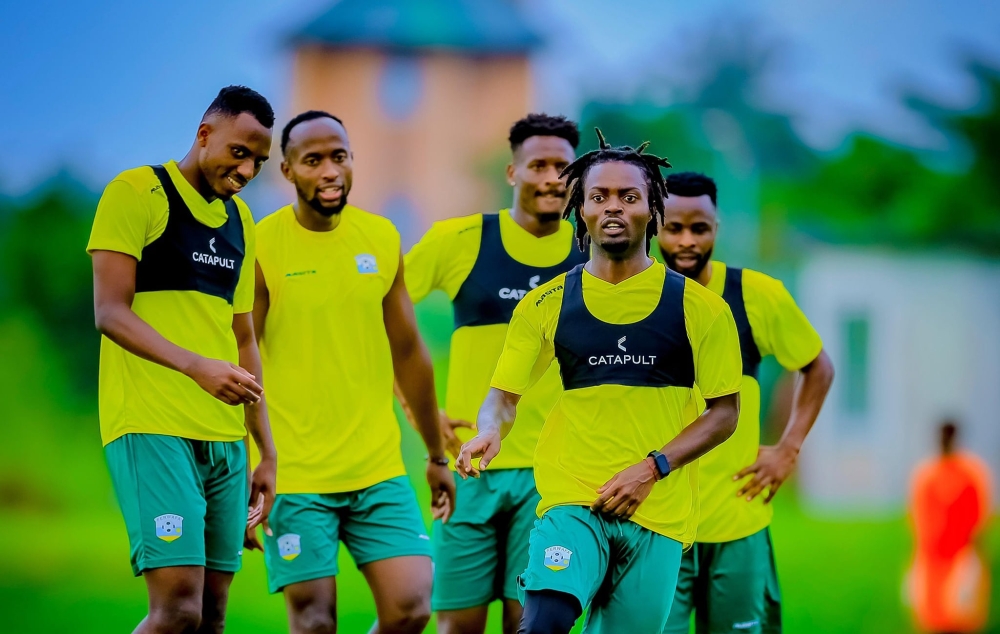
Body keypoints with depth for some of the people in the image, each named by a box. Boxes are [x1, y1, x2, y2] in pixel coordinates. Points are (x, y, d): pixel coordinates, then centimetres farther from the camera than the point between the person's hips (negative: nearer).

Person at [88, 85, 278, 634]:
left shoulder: (240, 220, 19)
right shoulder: (136, 193, -4)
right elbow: (109, 313, -12)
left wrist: (267, 453, 19)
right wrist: (197, 366, -25)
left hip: (225, 439, 7)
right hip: (152, 427, -7)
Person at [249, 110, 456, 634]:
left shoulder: (382, 239, 7)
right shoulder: (260, 247, -7)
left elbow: (409, 354, 16)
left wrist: (436, 455, 21)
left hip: (379, 470, 4)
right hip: (295, 476, -4)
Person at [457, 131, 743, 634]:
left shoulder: (698, 308, 2)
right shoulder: (546, 305, 6)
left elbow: (724, 411, 5)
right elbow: (504, 394, 9)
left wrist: (652, 467, -9)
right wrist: (489, 432, -14)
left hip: (659, 513, 1)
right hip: (571, 502, -1)